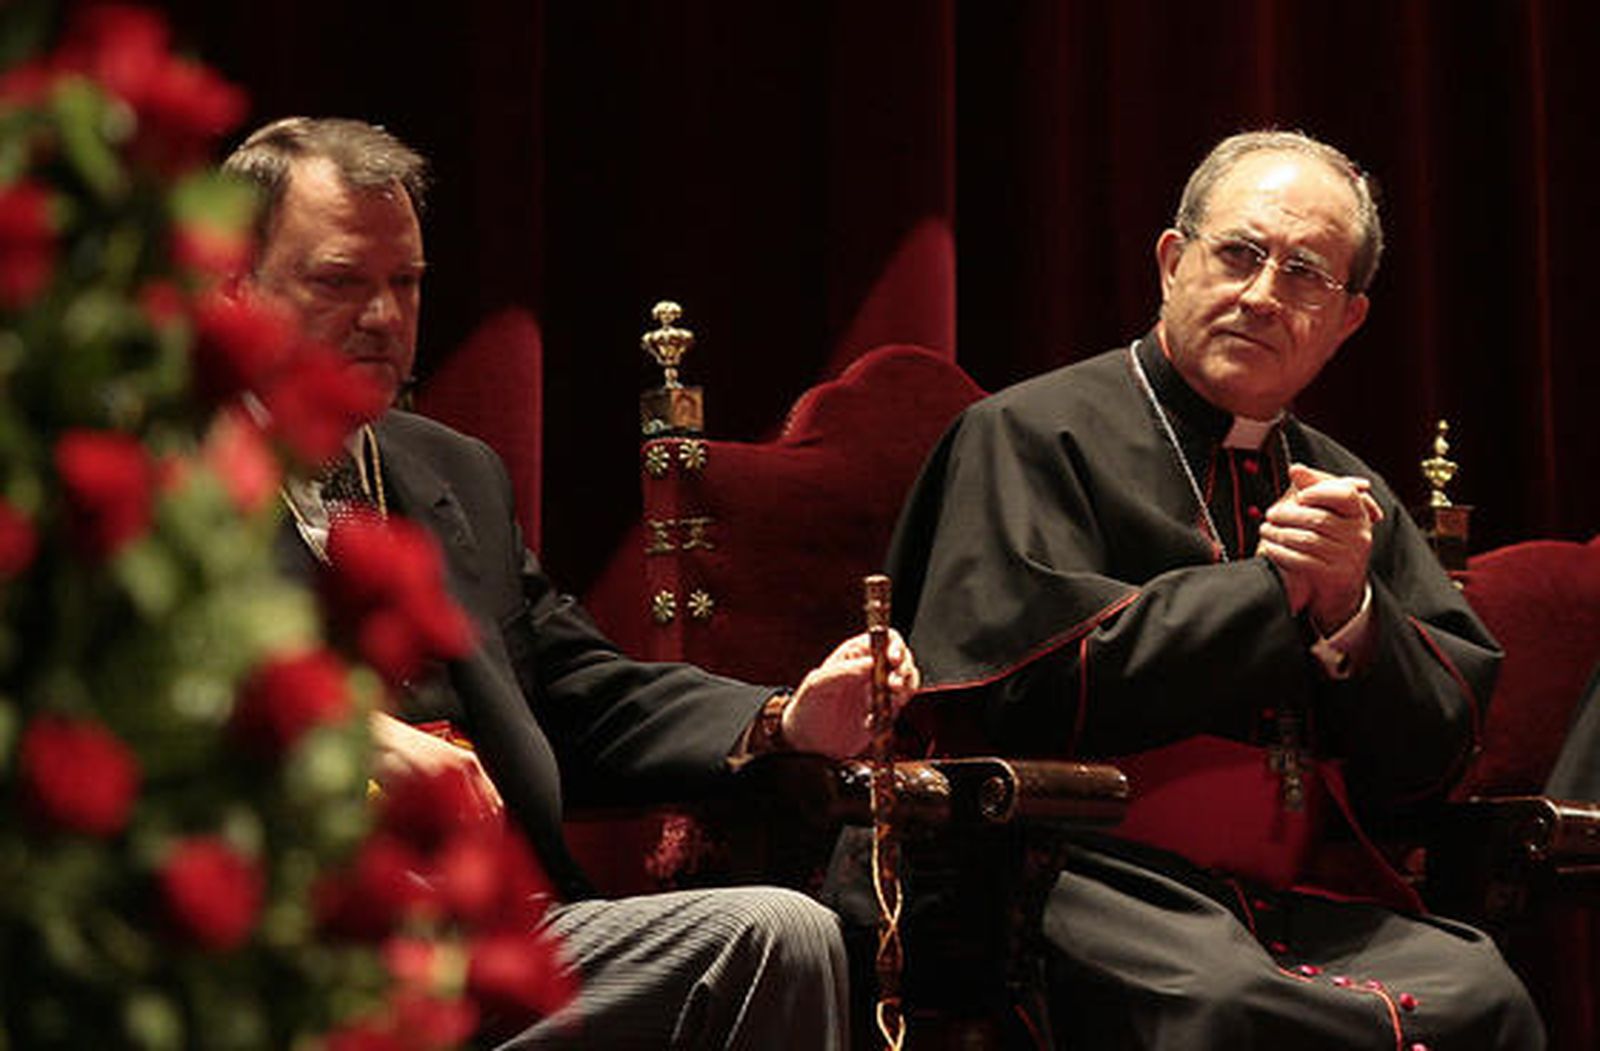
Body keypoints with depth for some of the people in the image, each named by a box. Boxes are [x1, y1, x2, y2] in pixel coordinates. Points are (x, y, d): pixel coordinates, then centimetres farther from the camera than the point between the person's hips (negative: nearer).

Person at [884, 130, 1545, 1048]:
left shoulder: (1347, 493, 23)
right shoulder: (1031, 436, 6)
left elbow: (1434, 759, 17)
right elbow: (1024, 680, -9)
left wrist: (1350, 611, -3)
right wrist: (1271, 586, -6)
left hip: (1319, 895, 5)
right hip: (1098, 874, -5)